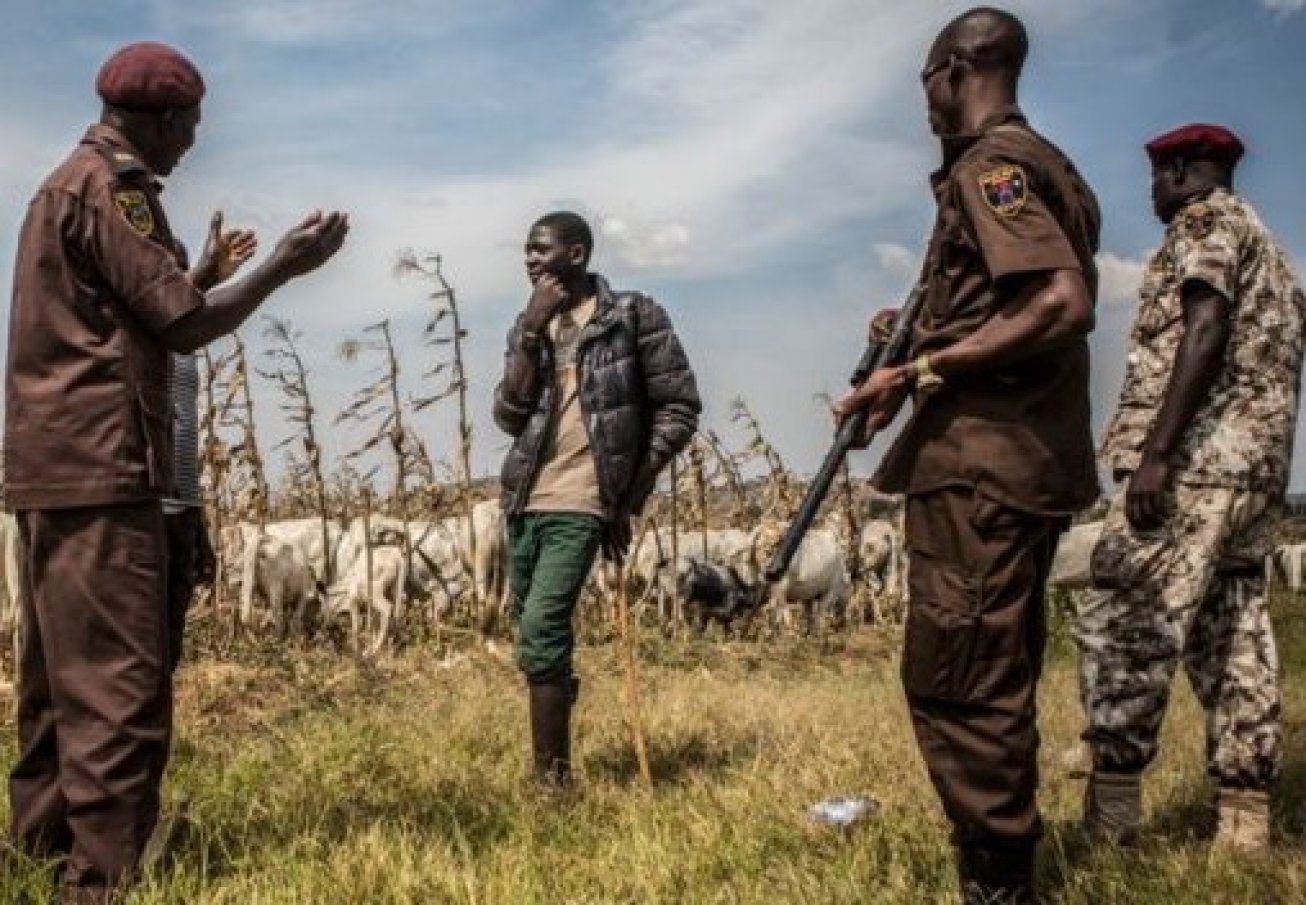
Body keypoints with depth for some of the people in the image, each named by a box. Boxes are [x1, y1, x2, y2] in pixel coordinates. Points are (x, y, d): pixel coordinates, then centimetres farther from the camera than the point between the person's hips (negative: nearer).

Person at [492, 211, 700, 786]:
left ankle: (553, 780, -9)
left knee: (540, 630, -18)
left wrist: (631, 496, -5)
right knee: (533, 634, 12)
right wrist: (532, 330, -7)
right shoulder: (529, 325, 12)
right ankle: (552, 766, 27)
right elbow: (508, 416, 1)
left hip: (581, 504, -6)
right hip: (524, 503, 6)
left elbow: (680, 409, -3)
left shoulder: (634, 316, -3)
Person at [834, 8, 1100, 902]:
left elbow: (1065, 304, -24)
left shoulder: (989, 165, -10)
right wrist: (920, 337, 19)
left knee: (954, 682, -7)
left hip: (980, 459, -10)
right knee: (996, 680, 16)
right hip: (1027, 456, 10)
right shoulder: (1045, 163, 19)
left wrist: (923, 372, -20)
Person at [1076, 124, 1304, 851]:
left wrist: (1156, 452, -22)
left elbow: (1206, 330, -15)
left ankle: (1112, 809, -8)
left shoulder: (1205, 219, 0)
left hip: (1194, 459, -9)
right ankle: (1246, 820, 7)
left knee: (1124, 626, -9)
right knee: (1234, 639, 7)